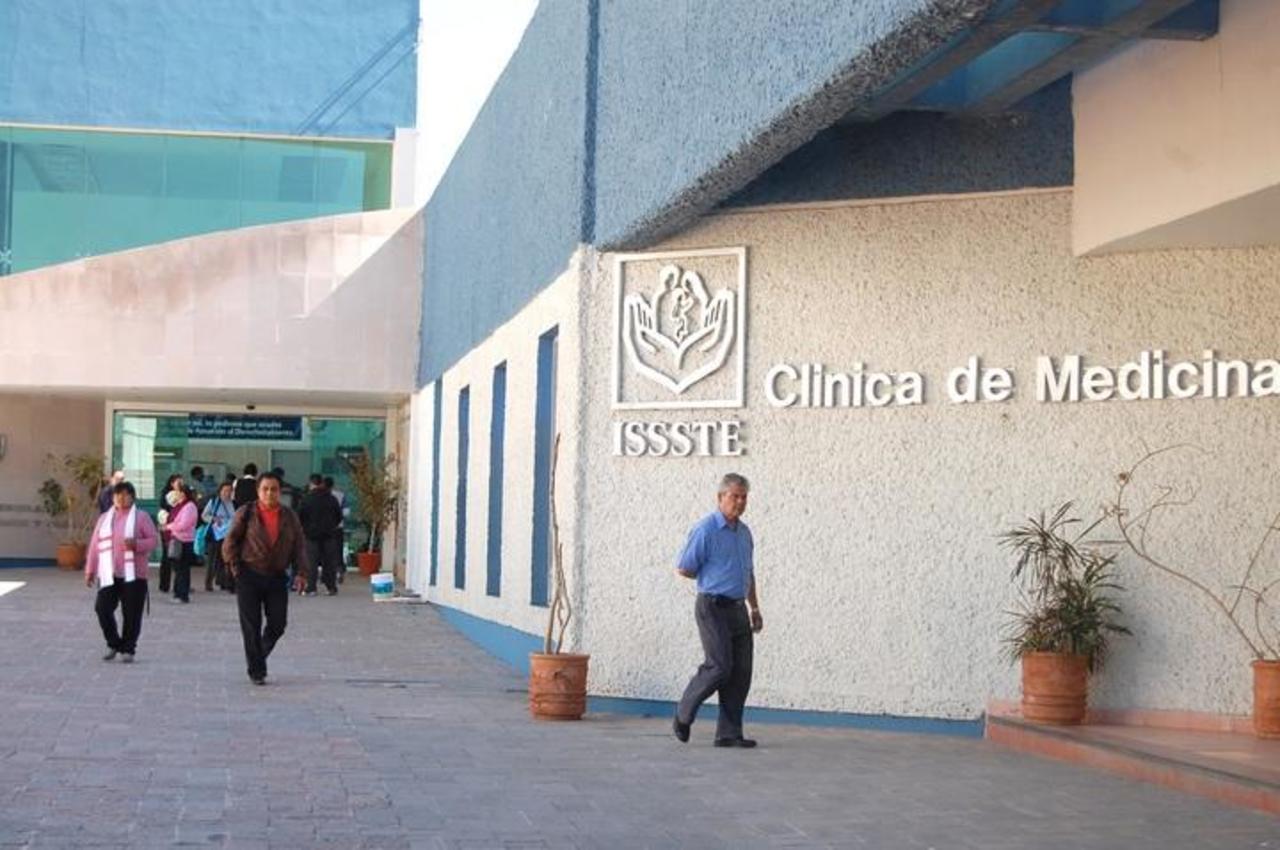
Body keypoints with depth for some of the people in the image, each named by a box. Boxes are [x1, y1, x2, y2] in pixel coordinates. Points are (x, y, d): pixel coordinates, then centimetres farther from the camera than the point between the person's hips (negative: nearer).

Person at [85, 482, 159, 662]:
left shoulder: (141, 517, 2)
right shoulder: (104, 519, 14)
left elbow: (154, 539, -2)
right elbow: (95, 545, 14)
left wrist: (136, 544, -20)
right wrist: (90, 570, 11)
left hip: (133, 575, -3)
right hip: (108, 574, 3)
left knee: (132, 614, -2)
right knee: (103, 608, -5)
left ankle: (128, 649, 11)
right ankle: (113, 644, 14)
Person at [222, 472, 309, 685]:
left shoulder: (289, 517, 6)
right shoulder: (246, 514, -1)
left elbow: (300, 545, 7)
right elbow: (230, 542, 1)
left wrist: (301, 572, -3)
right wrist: (235, 568, -4)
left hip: (277, 577, 3)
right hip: (249, 577, -2)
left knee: (278, 623, 1)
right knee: (252, 626, -1)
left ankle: (259, 656, 27)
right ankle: (256, 670, 7)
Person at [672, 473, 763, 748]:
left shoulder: (744, 531, 14)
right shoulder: (706, 530, -11)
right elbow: (684, 569, -10)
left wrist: (755, 608, 20)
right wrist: (712, 580, 3)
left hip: (738, 609, 8)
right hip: (713, 608, -7)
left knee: (741, 671, 2)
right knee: (719, 666, -14)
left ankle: (729, 733, 7)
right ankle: (683, 715, 6)